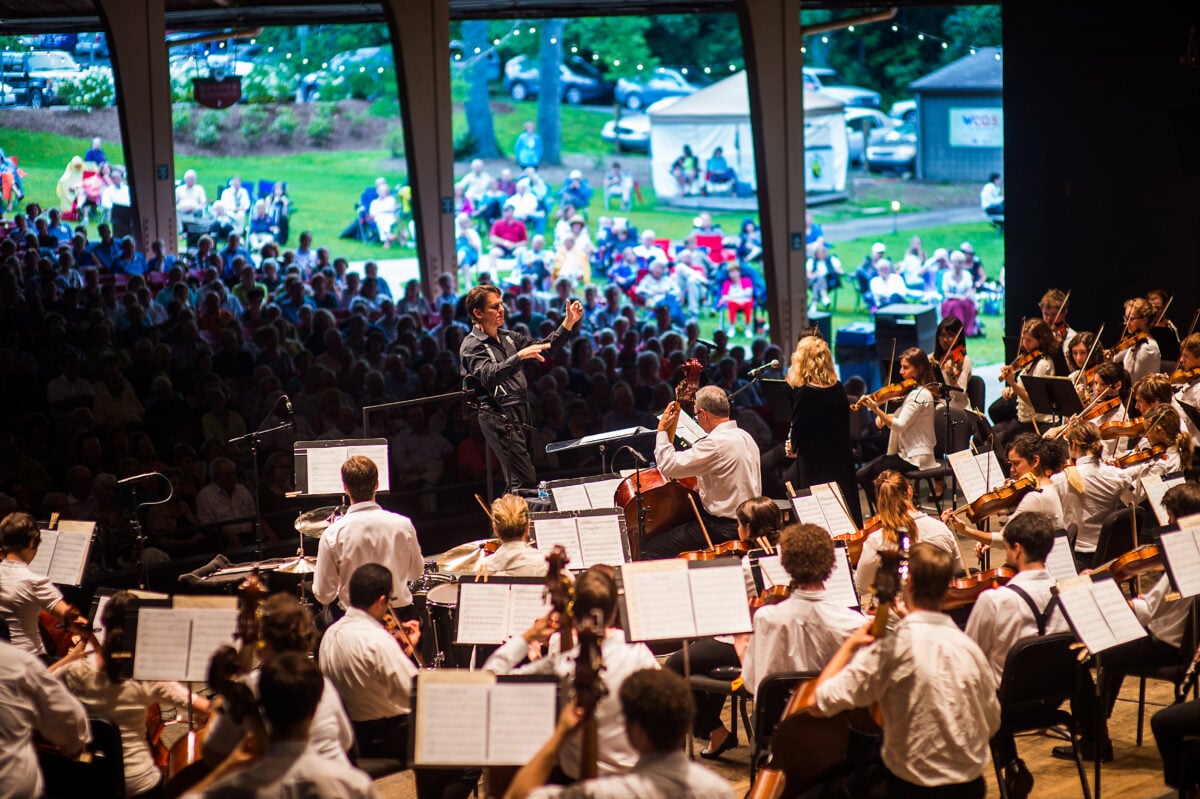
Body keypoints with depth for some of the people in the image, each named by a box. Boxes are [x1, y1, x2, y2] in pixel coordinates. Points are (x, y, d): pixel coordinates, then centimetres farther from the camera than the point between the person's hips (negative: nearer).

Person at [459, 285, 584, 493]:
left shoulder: (508, 338, 17)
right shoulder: (471, 346, -7)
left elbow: (544, 346, 19)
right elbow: (490, 376, -24)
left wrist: (569, 322, 7)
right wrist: (520, 356, -34)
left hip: (521, 413, 8)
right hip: (499, 417, -8)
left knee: (514, 482, 7)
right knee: (524, 481, -16)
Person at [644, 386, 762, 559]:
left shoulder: (715, 443, -21)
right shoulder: (745, 437, 9)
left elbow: (668, 466, -20)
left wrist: (662, 430, -7)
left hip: (725, 528, -10)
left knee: (650, 550, -10)